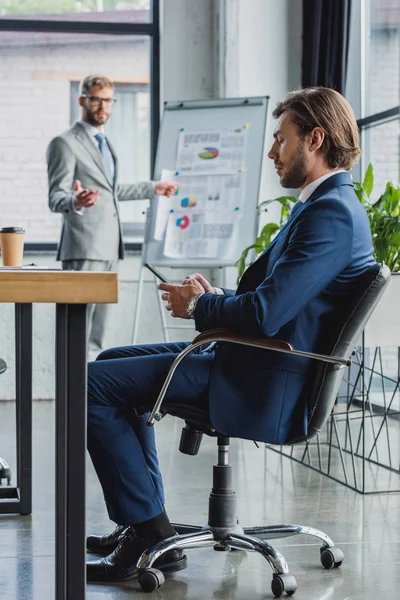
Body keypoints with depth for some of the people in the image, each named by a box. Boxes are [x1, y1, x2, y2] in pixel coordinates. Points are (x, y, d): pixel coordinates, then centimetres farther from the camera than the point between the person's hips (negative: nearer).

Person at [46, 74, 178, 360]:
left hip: (110, 247, 9)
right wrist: (75, 201, -36)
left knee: (99, 326, 10)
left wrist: (154, 188, 39)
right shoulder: (65, 143, -7)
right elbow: (56, 197, -13)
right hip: (84, 250, -9)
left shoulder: (105, 142, 20)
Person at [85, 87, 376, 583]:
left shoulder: (332, 214, -21)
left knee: (95, 383, -12)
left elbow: (265, 314, -29)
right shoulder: (321, 205, 14)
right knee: (114, 362, 21)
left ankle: (150, 534, -5)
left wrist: (198, 306, -10)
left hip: (266, 385, -11)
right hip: (254, 361, 11)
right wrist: (213, 297, -1)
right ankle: (144, 522, 19)